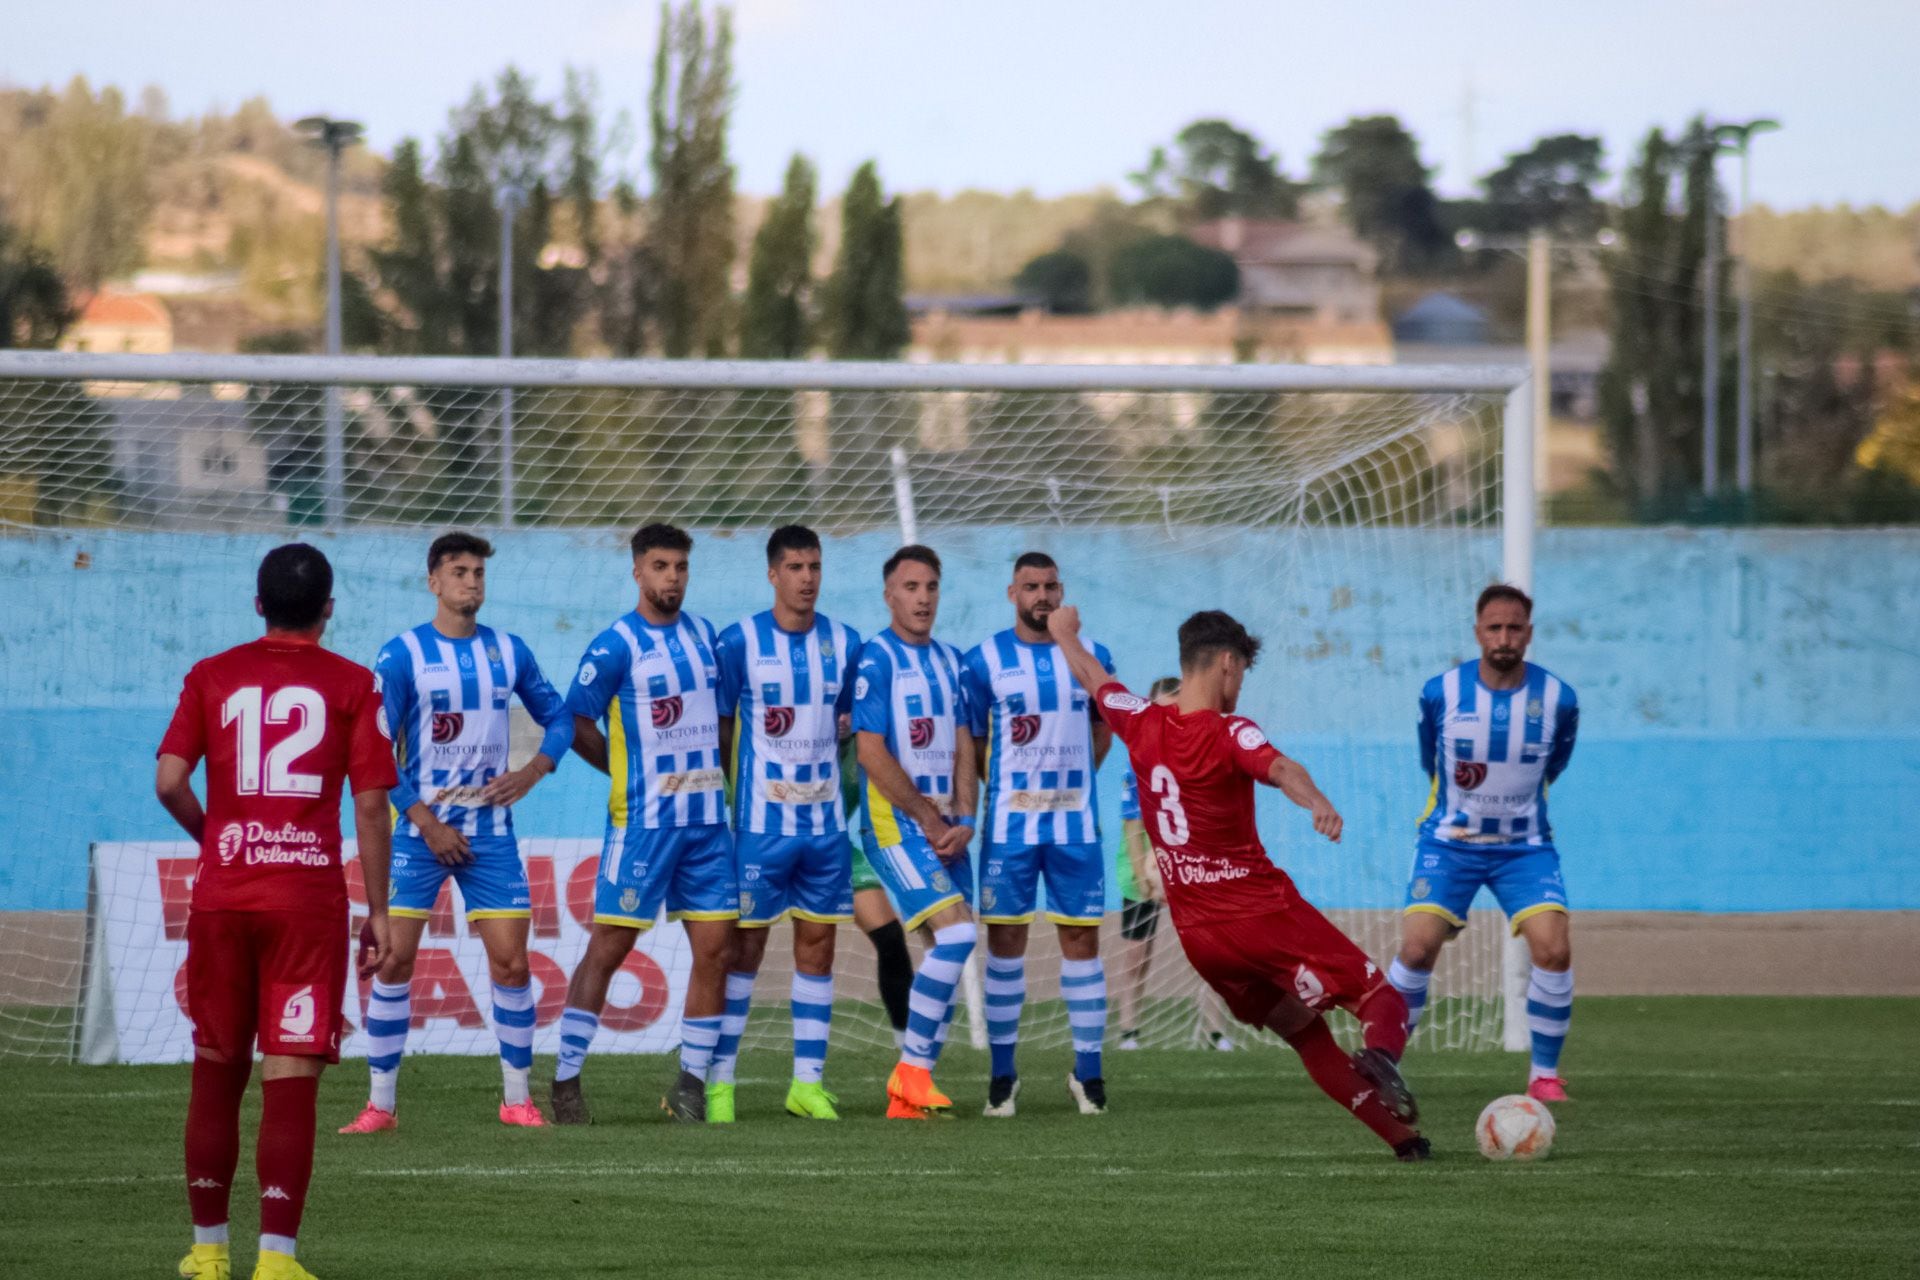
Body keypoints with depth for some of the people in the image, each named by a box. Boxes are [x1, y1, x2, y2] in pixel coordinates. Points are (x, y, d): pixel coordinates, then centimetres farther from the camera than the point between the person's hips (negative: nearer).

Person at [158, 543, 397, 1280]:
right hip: (309, 899, -2)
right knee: (291, 1078, -3)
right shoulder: (352, 686, 0)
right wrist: (378, 910, 2)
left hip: (222, 893, 2)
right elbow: (372, 805, -4)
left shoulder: (211, 678, 5)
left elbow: (169, 781, -4)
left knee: (217, 1072, 13)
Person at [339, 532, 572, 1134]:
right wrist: (426, 822, -12)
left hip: (490, 832, 3)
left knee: (510, 963, -2)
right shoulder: (402, 655, -5)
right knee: (394, 960, -5)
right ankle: (381, 1102, 3)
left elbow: (558, 717, 17)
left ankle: (517, 1097, 10)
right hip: (419, 830, -3)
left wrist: (532, 771, -2)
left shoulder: (508, 652, 6)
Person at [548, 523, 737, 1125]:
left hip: (707, 820, 6)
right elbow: (576, 724, -5)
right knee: (609, 947, -4)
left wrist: (717, 775, 13)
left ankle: (692, 1083, 9)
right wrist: (628, 772, 3)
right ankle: (566, 1079, 2)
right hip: (643, 822, -6)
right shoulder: (616, 646, -8)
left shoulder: (704, 635, 11)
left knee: (714, 948, 1)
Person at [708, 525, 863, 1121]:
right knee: (745, 944, -2)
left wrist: (855, 795, 10)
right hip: (761, 821, -4)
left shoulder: (844, 643, 6)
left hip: (826, 823, 4)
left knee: (818, 945, 4)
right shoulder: (739, 642, -5)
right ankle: (720, 1079, 3)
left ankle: (808, 1082, 9)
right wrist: (722, 806, -4)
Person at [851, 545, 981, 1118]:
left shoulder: (949, 660, 14)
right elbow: (872, 753, -13)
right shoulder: (876, 658, -7)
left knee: (952, 949, 2)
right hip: (896, 823, -7)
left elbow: (962, 747, 13)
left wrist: (963, 821, -2)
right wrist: (927, 818, -11)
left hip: (945, 827, 7)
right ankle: (912, 1070, -12)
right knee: (956, 932, -20)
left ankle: (909, 1091, 7)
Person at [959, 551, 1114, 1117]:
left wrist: (1074, 776, 10)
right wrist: (1004, 787, 2)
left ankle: (1087, 1072, 5)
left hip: (1076, 825, 1)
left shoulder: (1092, 657, 6)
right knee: (1005, 943, -1)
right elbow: (971, 741, 7)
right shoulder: (984, 661, 0)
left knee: (1081, 940, 0)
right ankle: (1002, 1072, 6)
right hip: (1010, 824, -1)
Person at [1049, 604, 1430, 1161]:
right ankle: (1379, 1054, -37)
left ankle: (1401, 1135, 6)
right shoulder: (1230, 735, -12)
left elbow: (1092, 677, 25)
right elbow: (1279, 769, -35)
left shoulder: (1142, 724, 4)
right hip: (1266, 914, -6)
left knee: (1306, 1036, 15)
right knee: (1380, 997, -4)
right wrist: (1317, 804, -55)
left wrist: (1065, 633, 45)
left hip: (1198, 936, 6)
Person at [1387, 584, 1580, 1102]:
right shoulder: (1441, 693, -10)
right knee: (1417, 948, -16)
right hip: (1450, 841, -1)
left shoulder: (1558, 700, -9)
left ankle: (1545, 1073, 0)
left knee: (1554, 949, -17)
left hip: (1524, 846, 1)